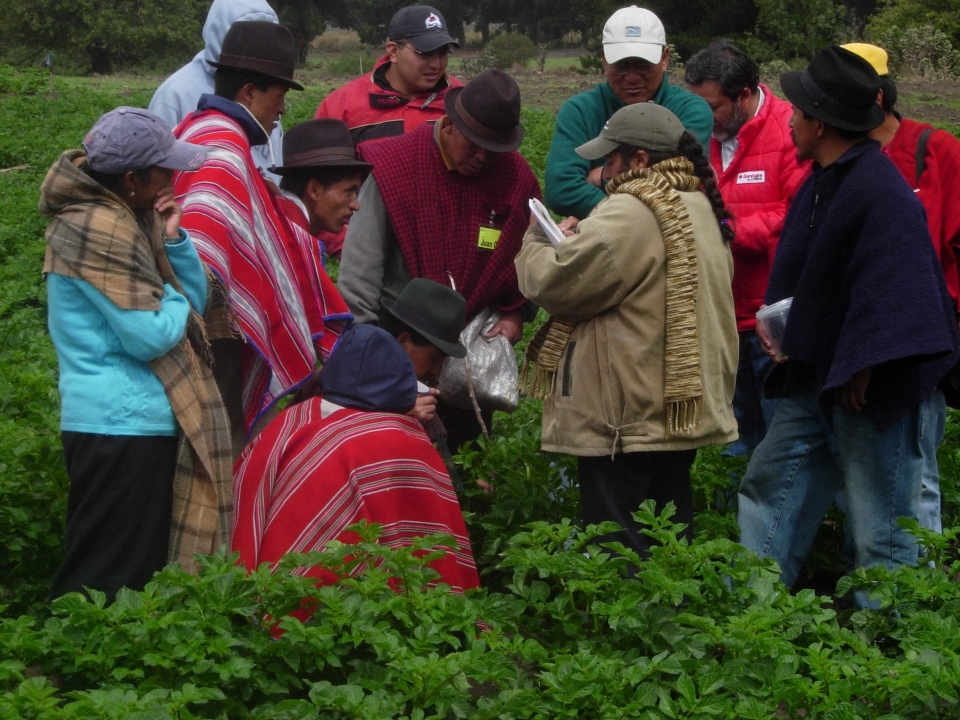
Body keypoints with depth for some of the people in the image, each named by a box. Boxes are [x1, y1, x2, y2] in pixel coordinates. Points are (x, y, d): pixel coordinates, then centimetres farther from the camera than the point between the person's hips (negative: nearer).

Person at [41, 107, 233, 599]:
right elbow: (150, 336, -21)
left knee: (146, 568, 14)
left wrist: (173, 238, 0)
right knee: (108, 582, -6)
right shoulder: (99, 228, -18)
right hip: (122, 428, -10)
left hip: (144, 422, 10)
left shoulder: (129, 217, 12)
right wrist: (173, 301, -1)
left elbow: (195, 300, 15)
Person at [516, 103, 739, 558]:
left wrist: (537, 242, 5)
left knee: (620, 557, -4)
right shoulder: (700, 208, 13)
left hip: (626, 422, -9)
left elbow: (554, 282, -17)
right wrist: (574, 242, 16)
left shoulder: (630, 214, -18)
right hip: (684, 413, 9)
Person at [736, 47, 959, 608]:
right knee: (769, 488, 15)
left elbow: (891, 293, -27)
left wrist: (860, 369, -27)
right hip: (815, 382, 10)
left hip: (869, 390, -10)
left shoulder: (881, 192, -22)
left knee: (882, 525, 1)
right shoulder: (823, 182, 10)